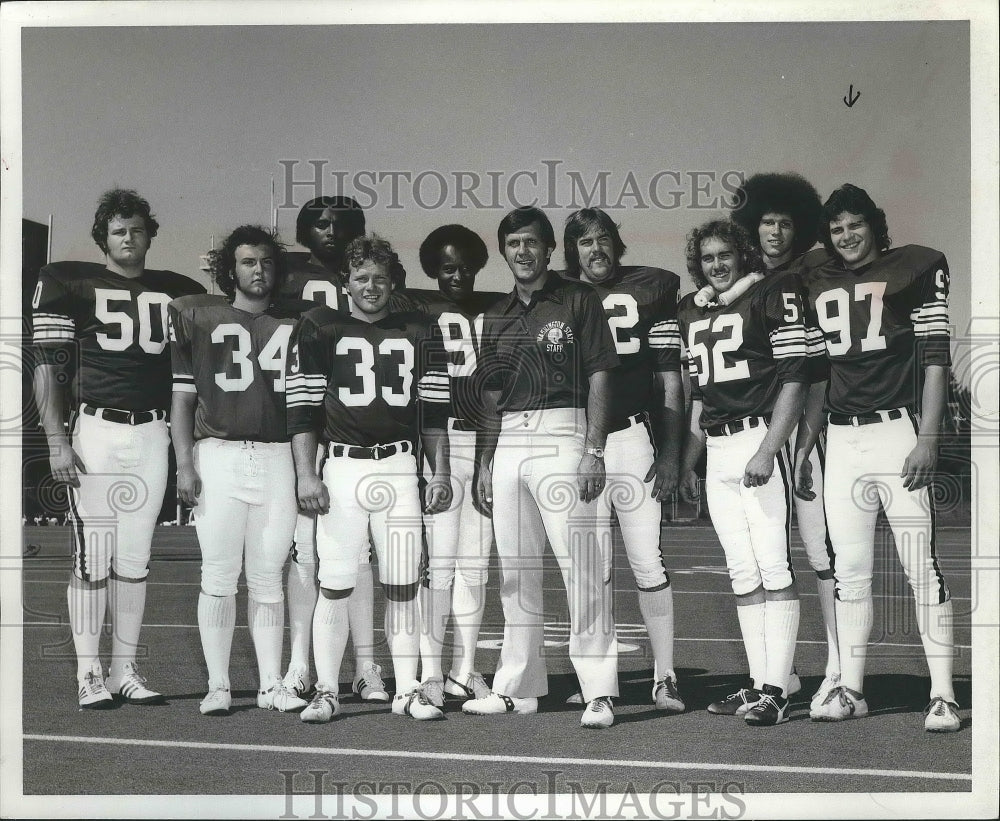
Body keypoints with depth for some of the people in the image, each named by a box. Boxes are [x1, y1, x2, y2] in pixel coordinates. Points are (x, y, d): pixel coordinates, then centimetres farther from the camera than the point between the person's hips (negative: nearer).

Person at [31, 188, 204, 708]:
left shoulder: (178, 293, 13)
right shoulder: (71, 283, 3)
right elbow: (48, 370, 1)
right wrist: (56, 441, -7)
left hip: (152, 435, 3)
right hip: (95, 431, -3)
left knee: (135, 559, 6)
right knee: (92, 557, -3)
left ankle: (125, 670, 14)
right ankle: (88, 675, 3)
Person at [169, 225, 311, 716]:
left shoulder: (298, 322, 12)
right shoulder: (197, 317, 8)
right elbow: (182, 396, 6)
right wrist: (184, 464, -2)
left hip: (278, 458, 2)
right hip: (218, 455, -1)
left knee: (268, 578, 4)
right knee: (219, 577, -2)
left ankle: (272, 684, 10)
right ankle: (217, 686, 5)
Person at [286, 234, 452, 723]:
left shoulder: (416, 334, 12)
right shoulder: (320, 330, 4)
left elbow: (433, 411, 13)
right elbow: (302, 409, 1)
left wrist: (440, 474, 7)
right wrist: (306, 476, -7)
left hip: (399, 468, 2)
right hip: (341, 467, -2)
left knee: (402, 586, 2)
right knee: (334, 586, -3)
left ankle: (407, 691, 9)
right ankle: (326, 693, 6)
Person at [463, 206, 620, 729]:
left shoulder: (578, 300, 2)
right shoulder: (498, 316, 18)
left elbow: (599, 377, -4)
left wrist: (594, 450, -12)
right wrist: (486, 462, 14)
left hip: (562, 436, -6)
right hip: (508, 442, 6)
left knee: (582, 568, -10)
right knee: (516, 570, 9)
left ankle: (599, 692, -8)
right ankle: (518, 687, 16)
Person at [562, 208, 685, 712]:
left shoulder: (649, 288, 7)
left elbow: (669, 379, 7)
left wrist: (670, 450, 1)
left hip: (632, 438, -1)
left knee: (647, 561, -3)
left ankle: (664, 677, 3)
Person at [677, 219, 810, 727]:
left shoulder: (771, 296, -2)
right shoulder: (692, 312, 17)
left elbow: (794, 380, -8)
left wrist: (766, 452, -15)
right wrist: (688, 462, 19)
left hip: (760, 441, -7)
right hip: (716, 451, 7)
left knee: (773, 566, -8)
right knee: (742, 574, 6)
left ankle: (776, 691, -8)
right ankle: (758, 685, 10)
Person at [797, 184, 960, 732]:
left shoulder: (914, 268, 2)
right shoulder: (818, 283, 16)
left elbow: (934, 359, -3)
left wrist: (927, 438, -11)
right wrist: (803, 448, 14)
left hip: (897, 430, -4)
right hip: (841, 439, 5)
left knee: (922, 568, -5)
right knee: (849, 571, 6)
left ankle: (943, 695, -3)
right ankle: (850, 691, 12)